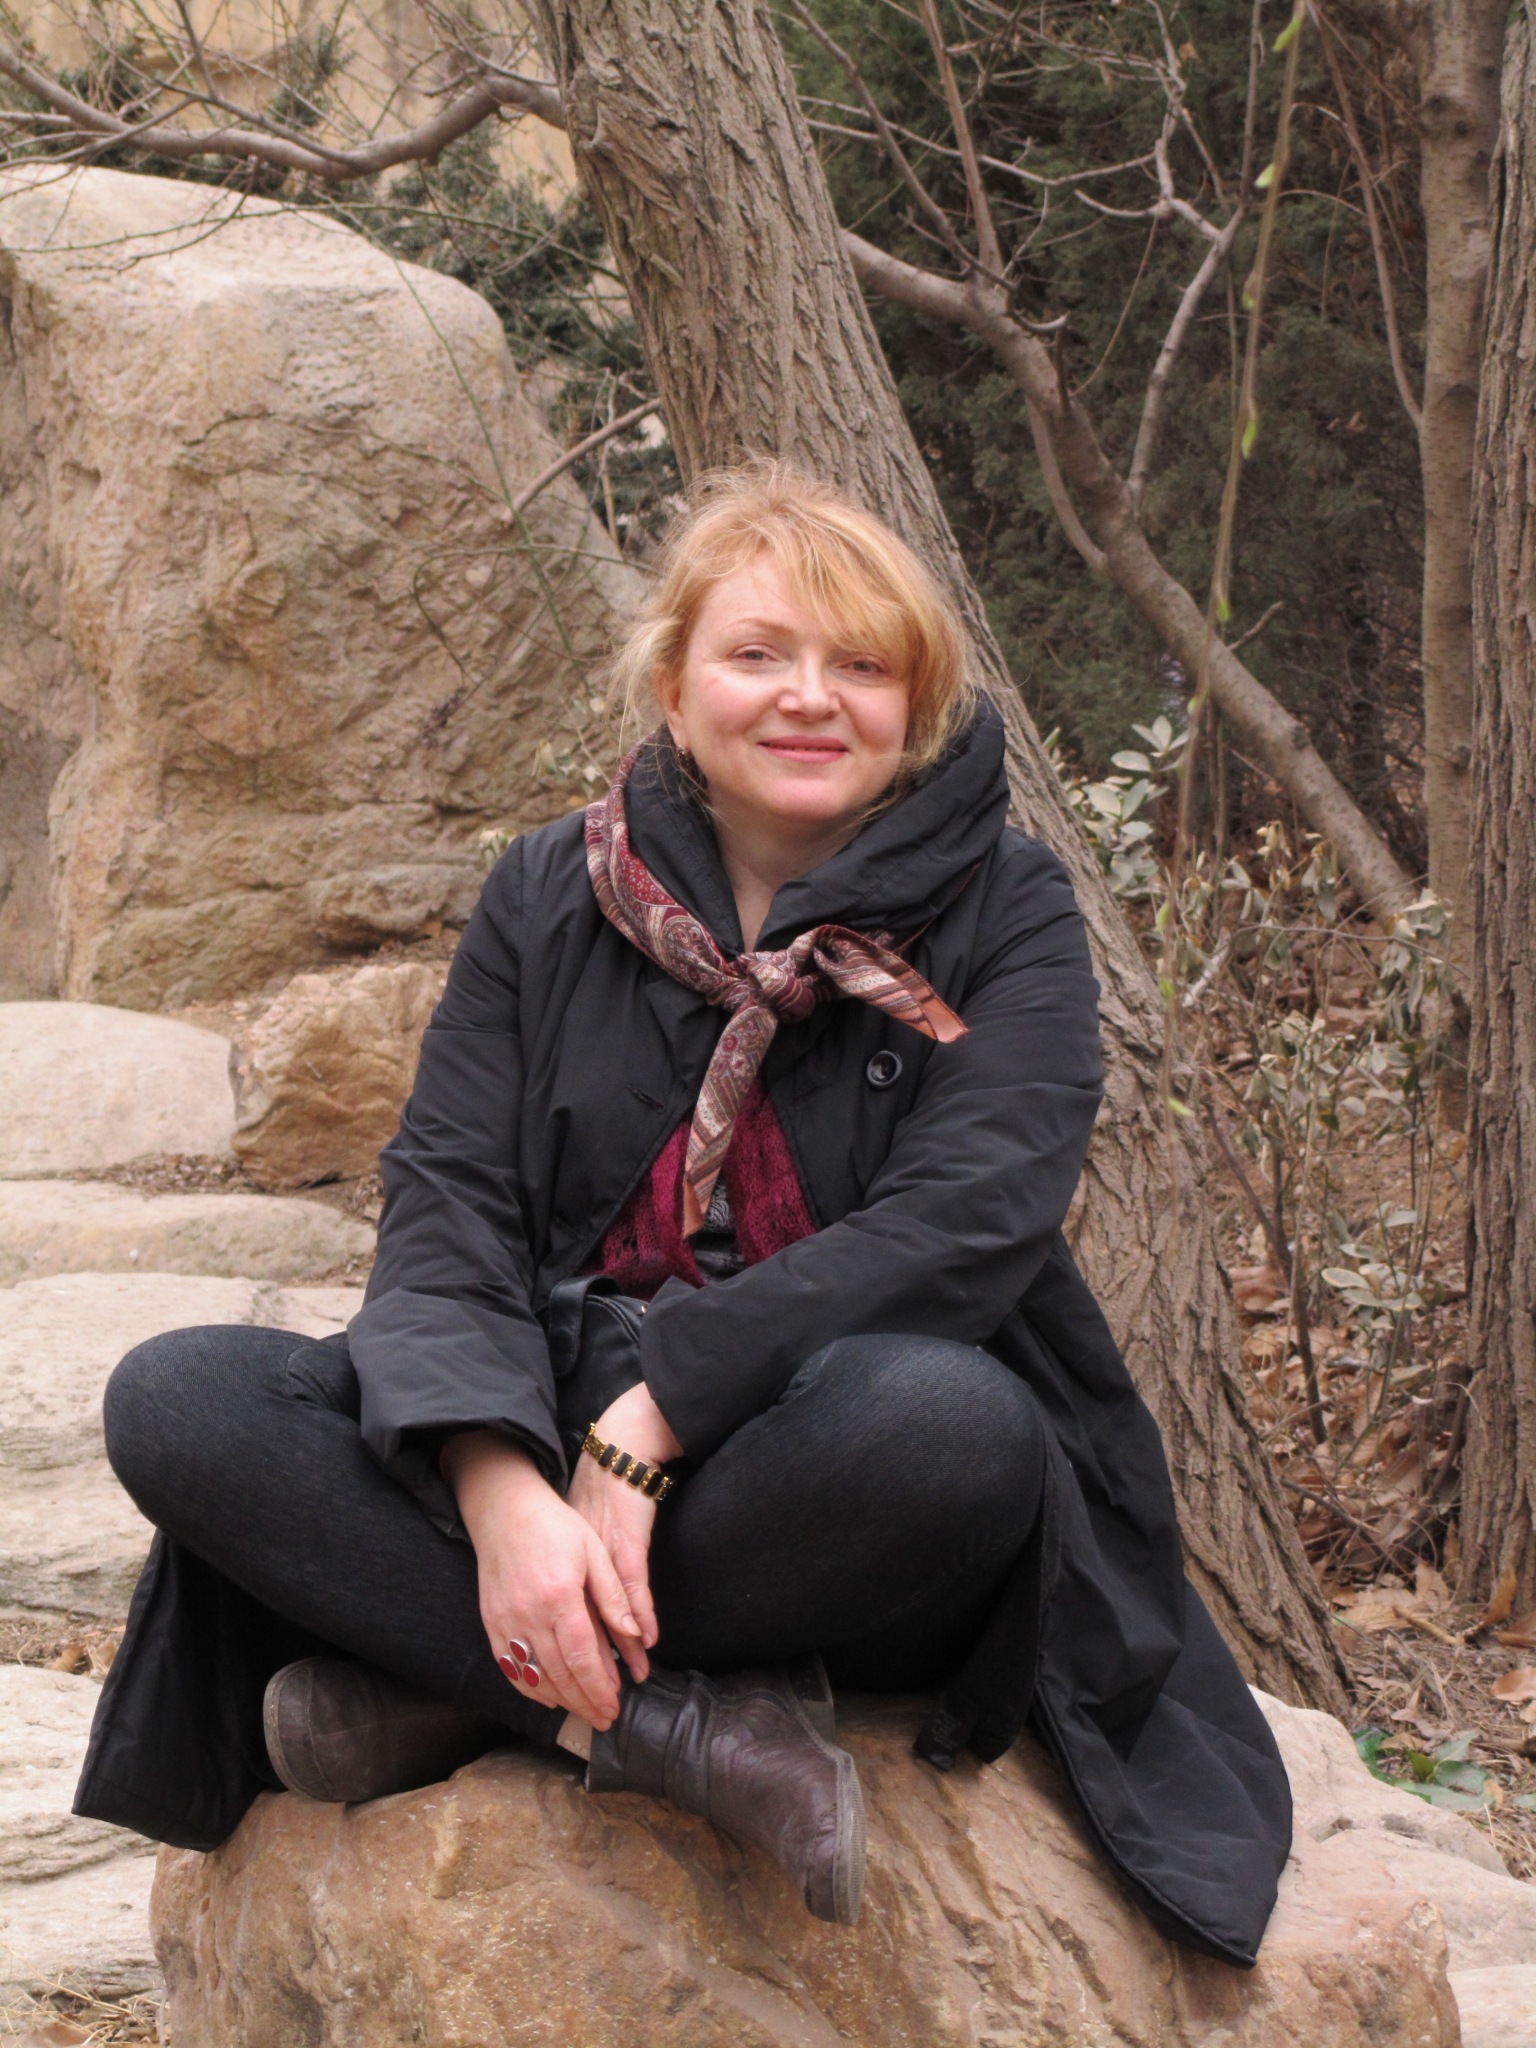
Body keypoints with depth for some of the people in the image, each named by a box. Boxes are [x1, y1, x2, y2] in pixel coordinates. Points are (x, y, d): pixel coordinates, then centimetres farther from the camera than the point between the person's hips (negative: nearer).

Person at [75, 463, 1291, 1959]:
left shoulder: (1005, 912, 0)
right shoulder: (550, 897, 9)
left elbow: (959, 1229, -15)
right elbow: (447, 1201, -3)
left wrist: (649, 1427, -23)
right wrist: (503, 1490, -23)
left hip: (832, 1470, -3)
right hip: (553, 1438, 3)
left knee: (948, 1417, -39)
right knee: (173, 1400, -20)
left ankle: (451, 1685, -21)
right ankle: (678, 1722, -28)